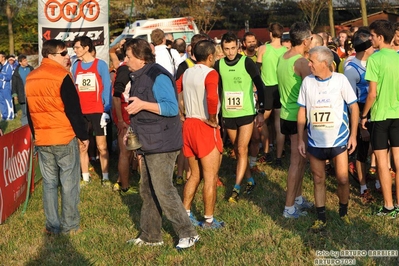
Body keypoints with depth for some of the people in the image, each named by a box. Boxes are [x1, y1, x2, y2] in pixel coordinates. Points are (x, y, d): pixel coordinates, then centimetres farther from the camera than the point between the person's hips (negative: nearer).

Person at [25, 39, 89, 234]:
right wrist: (83, 135, -5)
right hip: (65, 138, -6)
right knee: (69, 183, 2)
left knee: (49, 182, 11)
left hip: (42, 139, 6)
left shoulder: (30, 78, 9)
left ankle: (52, 226, 14)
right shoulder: (62, 76, -13)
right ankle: (69, 226, 6)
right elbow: (74, 110, -13)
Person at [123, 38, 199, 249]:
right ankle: (150, 235, 22)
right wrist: (134, 131, 19)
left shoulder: (157, 76, -16)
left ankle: (188, 234, 1)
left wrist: (143, 105, -29)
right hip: (147, 144, 10)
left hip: (162, 144, -10)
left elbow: (172, 107, -24)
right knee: (147, 191, 13)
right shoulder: (139, 77, 14)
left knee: (163, 190, -8)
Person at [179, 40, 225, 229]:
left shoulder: (186, 73, 9)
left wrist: (182, 114, 14)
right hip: (205, 128, -7)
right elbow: (212, 97, -32)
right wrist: (212, 119, -19)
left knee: (195, 175, 19)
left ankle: (185, 214, 20)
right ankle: (209, 220, 8)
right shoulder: (210, 73, -14)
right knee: (210, 177, 3)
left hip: (188, 125, 7)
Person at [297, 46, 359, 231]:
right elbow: (302, 111, 4)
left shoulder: (340, 80, -9)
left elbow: (353, 107, -3)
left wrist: (353, 134, -6)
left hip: (339, 139, -2)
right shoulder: (307, 81, -2)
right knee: (318, 179, 9)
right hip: (315, 141, 2)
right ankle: (321, 218, 21)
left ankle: (343, 212, 25)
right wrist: (300, 139, 3)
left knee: (343, 179, 1)